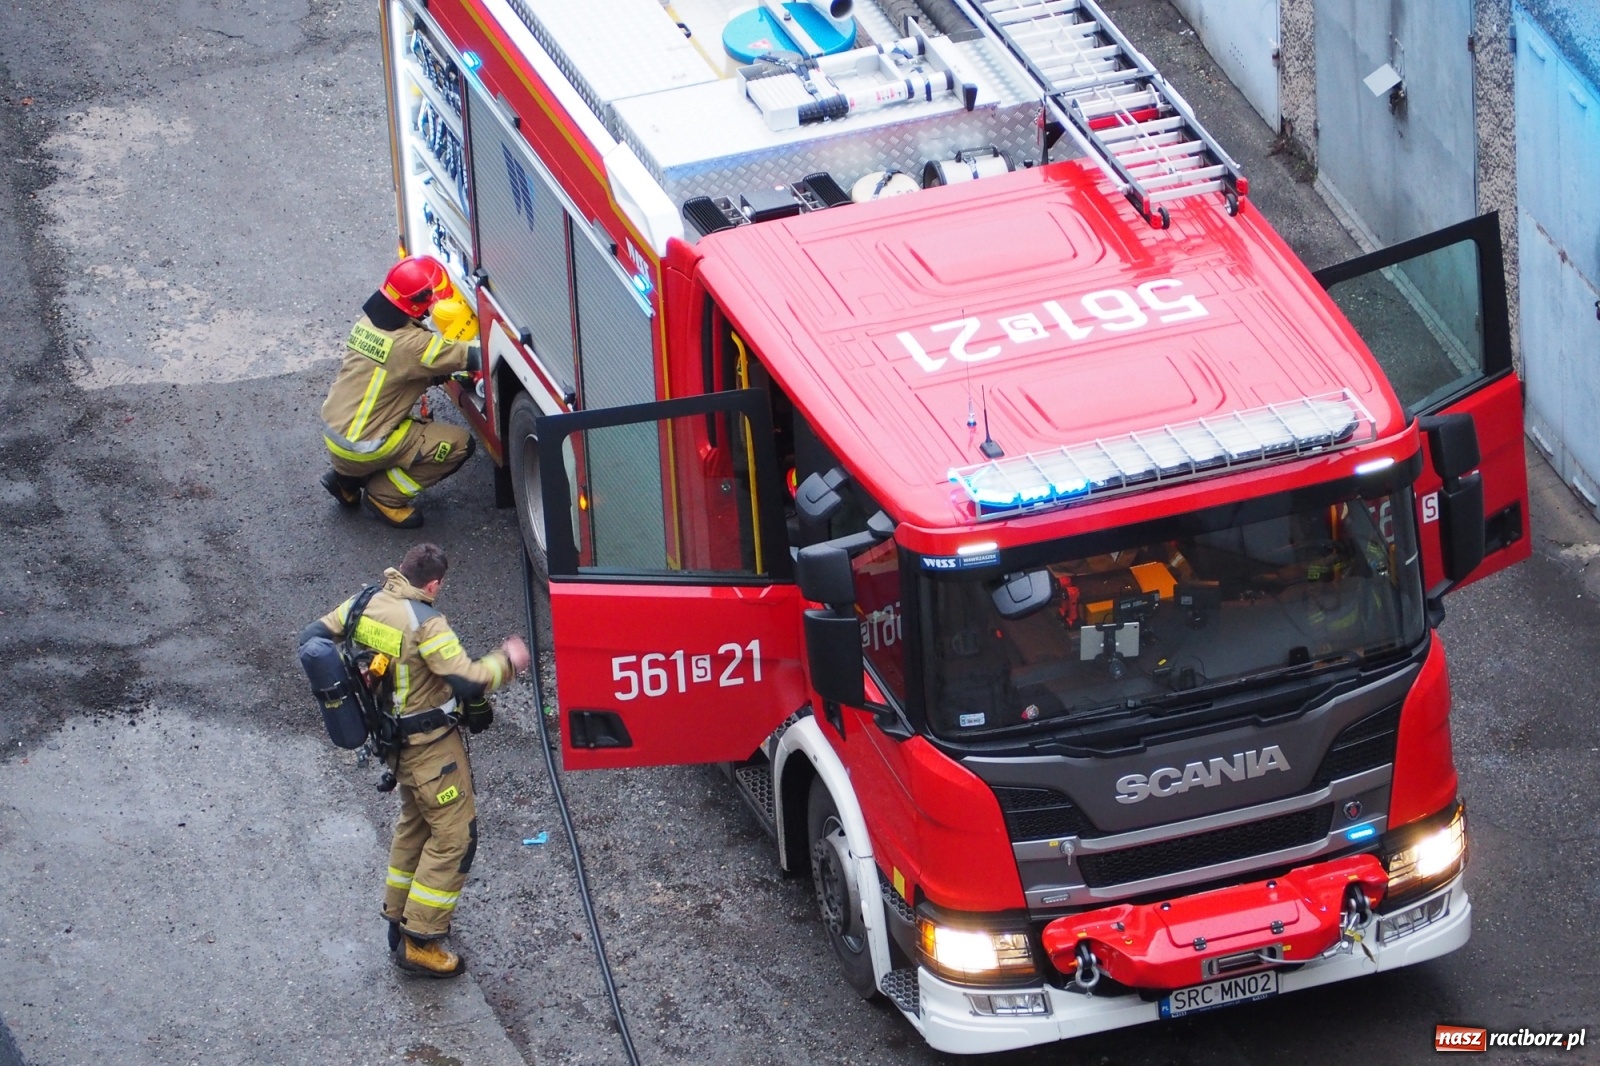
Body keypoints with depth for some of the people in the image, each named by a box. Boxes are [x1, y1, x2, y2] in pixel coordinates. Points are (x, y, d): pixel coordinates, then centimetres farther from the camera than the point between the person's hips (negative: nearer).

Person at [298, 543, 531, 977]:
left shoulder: (363, 605, -3)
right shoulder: (425, 624, -26)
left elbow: (312, 638, 6)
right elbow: (468, 681, -28)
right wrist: (507, 662, -11)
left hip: (394, 740, 8)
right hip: (430, 745, -8)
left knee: (414, 824, 26)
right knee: (454, 835, 0)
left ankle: (399, 917, 35)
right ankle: (418, 942, 1)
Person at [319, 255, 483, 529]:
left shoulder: (370, 320, 2)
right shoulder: (411, 344, -23)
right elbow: (472, 358, -20)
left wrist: (442, 375, 5)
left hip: (333, 431, 8)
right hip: (359, 449, -8)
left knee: (419, 429, 29)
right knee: (460, 444, -4)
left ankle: (346, 479, 21)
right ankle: (386, 496, 3)